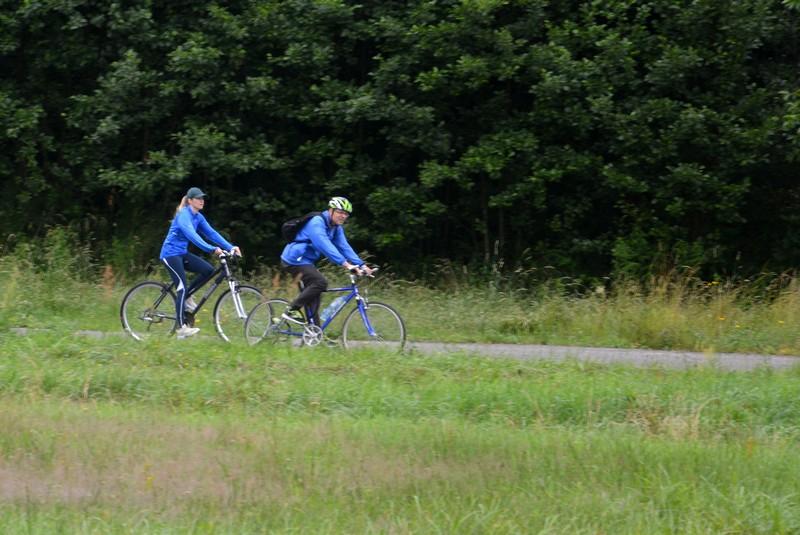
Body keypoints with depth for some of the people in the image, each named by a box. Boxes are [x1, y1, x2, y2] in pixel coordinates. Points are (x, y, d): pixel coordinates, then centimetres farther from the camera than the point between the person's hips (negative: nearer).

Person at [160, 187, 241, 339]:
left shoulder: (198, 217, 8)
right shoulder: (184, 215, -19)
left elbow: (211, 233, 3)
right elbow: (192, 235, -33)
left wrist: (230, 247, -9)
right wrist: (211, 249, -41)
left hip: (182, 253, 8)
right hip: (171, 253, -8)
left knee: (208, 270, -9)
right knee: (182, 287, -16)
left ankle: (186, 297, 8)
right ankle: (182, 328, -15)